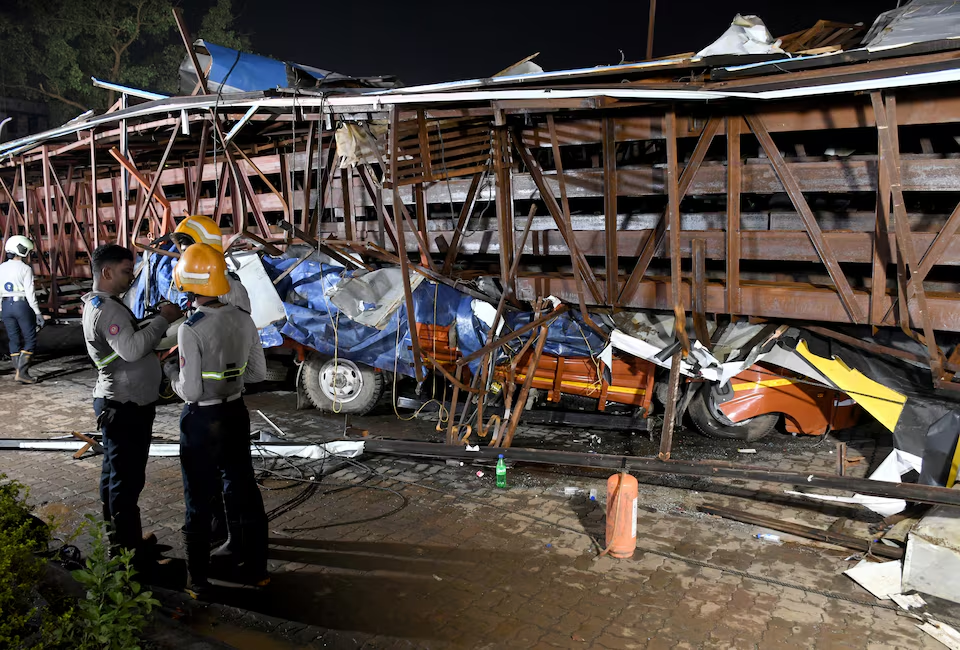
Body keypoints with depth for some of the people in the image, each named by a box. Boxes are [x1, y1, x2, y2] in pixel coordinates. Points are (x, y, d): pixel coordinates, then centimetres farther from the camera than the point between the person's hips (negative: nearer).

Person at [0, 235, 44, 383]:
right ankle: (21, 372, -5)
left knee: (14, 340, 12)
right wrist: (37, 313, -10)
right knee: (30, 340, 3)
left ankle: (19, 372, 16)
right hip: (22, 305, -6)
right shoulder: (25, 269, -10)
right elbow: (30, 293, -13)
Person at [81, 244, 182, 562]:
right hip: (124, 407, -11)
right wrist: (163, 319, -25)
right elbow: (132, 349, -33)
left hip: (120, 404, 11)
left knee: (115, 474, 19)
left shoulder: (103, 304, 14)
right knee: (127, 479, -3)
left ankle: (119, 539, 32)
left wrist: (159, 320, 3)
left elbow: (132, 341, 16)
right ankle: (129, 551, 6)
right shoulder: (105, 308, -21)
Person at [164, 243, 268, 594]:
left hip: (202, 420, -5)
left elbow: (190, 391, -19)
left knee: (199, 498, 11)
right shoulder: (243, 319, -5)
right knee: (242, 487, 18)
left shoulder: (190, 330, -22)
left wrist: (172, 373, 0)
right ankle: (253, 564, 32)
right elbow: (259, 373, 3)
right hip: (235, 413, 5)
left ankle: (199, 576, 25)